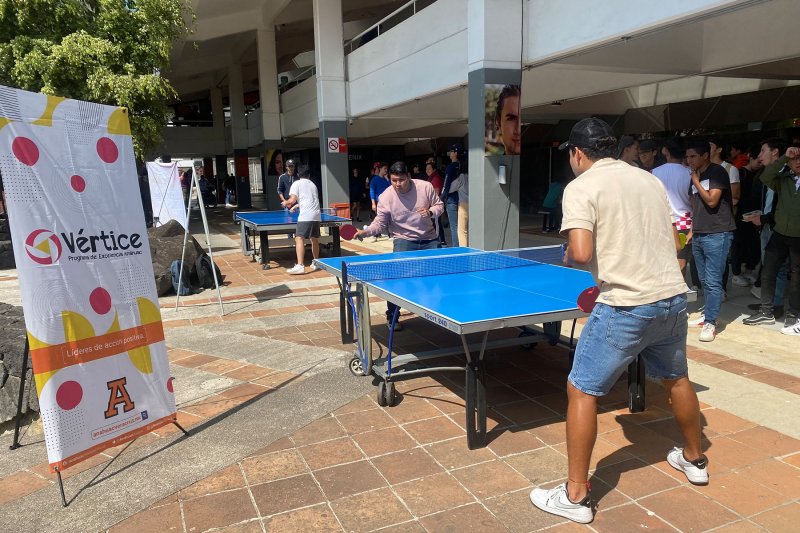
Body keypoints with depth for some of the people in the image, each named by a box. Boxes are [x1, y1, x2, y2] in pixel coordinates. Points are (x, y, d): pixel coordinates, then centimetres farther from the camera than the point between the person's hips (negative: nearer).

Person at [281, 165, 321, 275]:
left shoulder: (296, 183, 5)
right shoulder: (313, 185, 24)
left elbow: (292, 199, -5)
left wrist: (286, 202, 17)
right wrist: (296, 206, 43)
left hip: (305, 216, -7)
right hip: (316, 215, 7)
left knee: (299, 239, -11)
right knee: (314, 239, 19)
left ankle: (300, 266, -23)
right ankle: (316, 263, 31)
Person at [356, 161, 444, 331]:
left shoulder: (425, 187, -9)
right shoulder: (386, 197, -13)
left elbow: (439, 205, 4)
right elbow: (380, 222, -10)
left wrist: (431, 212, -18)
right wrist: (365, 231, -28)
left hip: (430, 240, 3)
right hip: (404, 241, -2)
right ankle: (392, 316, 1)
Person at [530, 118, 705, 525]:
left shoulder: (581, 187, -7)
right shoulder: (649, 179, 13)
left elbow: (581, 252, -20)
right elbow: (673, 241, 19)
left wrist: (567, 258, 2)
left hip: (626, 307, -7)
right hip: (673, 296, 8)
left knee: (581, 391, 4)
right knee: (676, 378, 29)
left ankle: (575, 496, 11)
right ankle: (695, 459, 50)